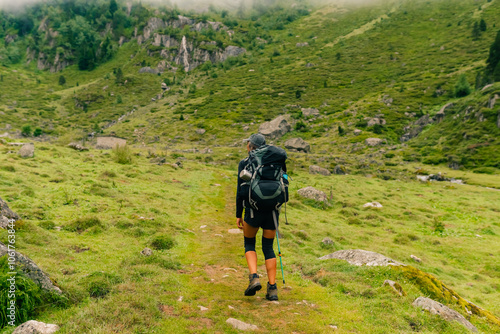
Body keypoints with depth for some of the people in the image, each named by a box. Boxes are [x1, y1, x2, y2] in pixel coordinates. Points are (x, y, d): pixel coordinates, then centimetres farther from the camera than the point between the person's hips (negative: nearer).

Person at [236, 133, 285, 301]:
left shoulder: (244, 163, -2)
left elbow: (241, 192, -6)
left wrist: (238, 215, 1)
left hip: (253, 210, -3)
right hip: (272, 210, 3)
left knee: (249, 244, 18)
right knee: (268, 248, 15)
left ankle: (254, 278, -3)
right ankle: (272, 288, 8)